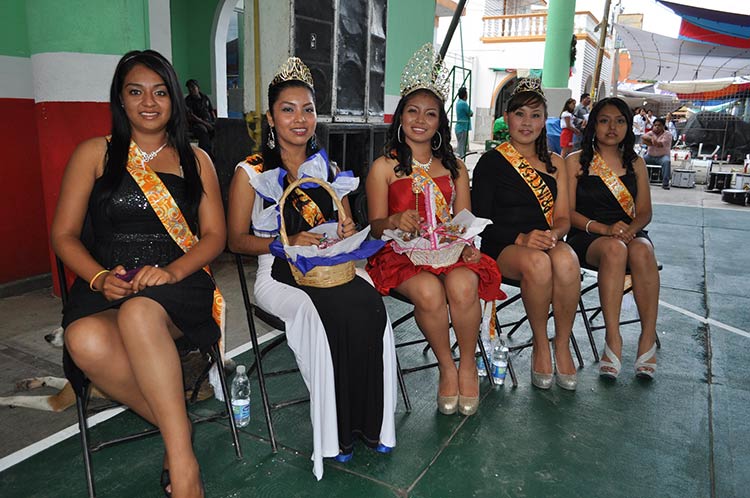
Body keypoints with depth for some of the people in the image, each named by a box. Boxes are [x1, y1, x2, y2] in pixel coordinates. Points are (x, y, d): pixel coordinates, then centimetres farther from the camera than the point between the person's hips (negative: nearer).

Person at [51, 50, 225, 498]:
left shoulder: (195, 160, 16)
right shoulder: (94, 154, 14)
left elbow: (215, 235, 7)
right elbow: (64, 234, 8)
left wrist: (171, 271, -13)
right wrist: (99, 278, -12)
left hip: (179, 284, -1)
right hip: (105, 288, 1)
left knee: (140, 313, -37)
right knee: (85, 340, -34)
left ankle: (182, 462, -28)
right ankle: (178, 428, -15)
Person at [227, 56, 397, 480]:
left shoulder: (328, 169, 17)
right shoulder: (251, 172, 3)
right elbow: (237, 239, 1)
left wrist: (349, 233, -3)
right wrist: (286, 242, -16)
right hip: (280, 272, -3)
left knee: (369, 307, -29)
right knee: (331, 314, -34)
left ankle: (372, 421, -15)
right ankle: (338, 429, -16)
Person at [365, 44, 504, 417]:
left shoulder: (454, 168, 16)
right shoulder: (384, 167, 4)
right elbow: (375, 225, -1)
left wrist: (467, 244, -11)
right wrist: (395, 222, -25)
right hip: (401, 253, -2)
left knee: (463, 285, -31)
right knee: (428, 291, -33)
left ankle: (468, 365, -4)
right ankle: (446, 367, -5)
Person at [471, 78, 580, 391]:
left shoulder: (554, 163, 16)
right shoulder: (491, 162, 2)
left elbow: (563, 217, 10)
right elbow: (481, 221, -5)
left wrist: (553, 234, -14)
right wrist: (521, 238, -19)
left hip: (547, 242, 3)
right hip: (502, 247, -3)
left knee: (566, 260, -32)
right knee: (537, 262, -36)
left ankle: (562, 346, -13)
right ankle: (540, 346, -14)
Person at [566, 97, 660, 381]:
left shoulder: (635, 164, 16)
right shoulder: (576, 162, 6)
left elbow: (644, 212, 11)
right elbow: (567, 211, -3)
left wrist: (631, 228, -13)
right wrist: (603, 228, -18)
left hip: (630, 234, 3)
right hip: (586, 237, -2)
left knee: (642, 251, -33)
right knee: (614, 249, -37)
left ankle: (648, 340, -29)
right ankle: (613, 340, -36)